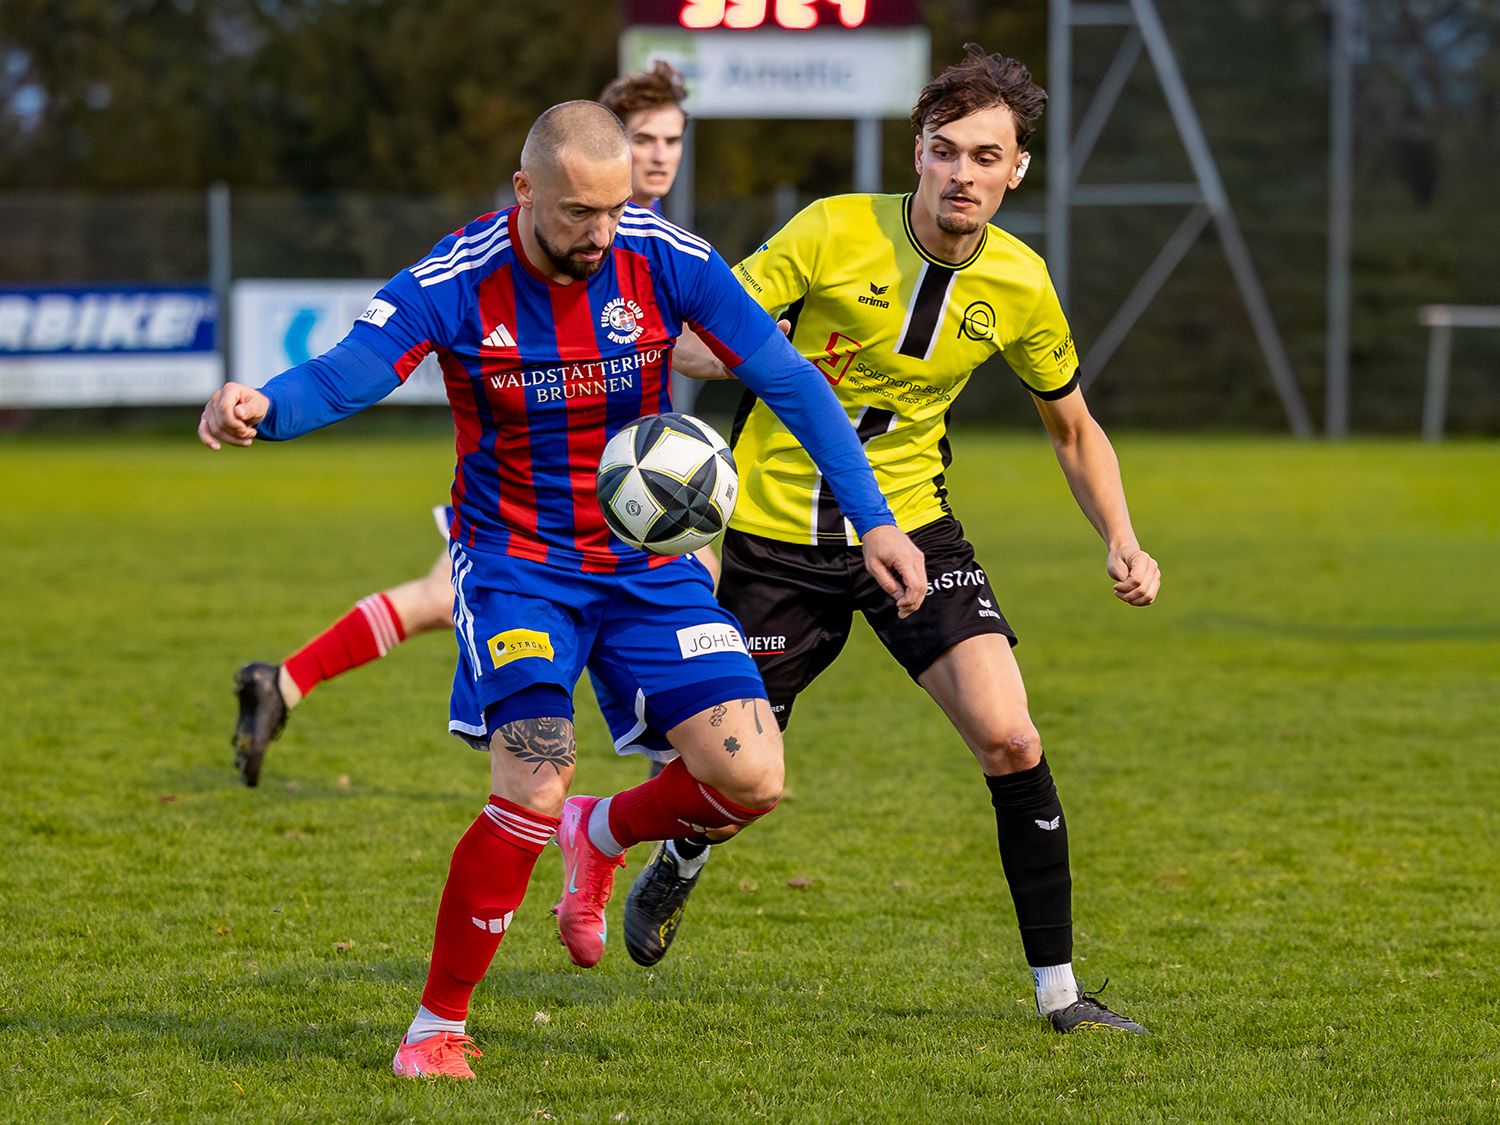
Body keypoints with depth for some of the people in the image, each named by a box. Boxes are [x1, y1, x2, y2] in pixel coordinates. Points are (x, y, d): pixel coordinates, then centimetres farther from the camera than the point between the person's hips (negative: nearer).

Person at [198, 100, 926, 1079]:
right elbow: (338, 379, -27)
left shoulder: (662, 258, -12)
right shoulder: (456, 283, -17)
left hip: (649, 561, 3)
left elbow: (790, 381, -5)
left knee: (751, 780, -10)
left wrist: (874, 521, -10)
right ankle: (438, 1026, -2)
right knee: (534, 793, -21)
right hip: (516, 562, -3)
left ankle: (599, 838, 23)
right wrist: (259, 408, -51)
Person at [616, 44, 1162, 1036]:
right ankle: (677, 869, 44)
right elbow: (691, 339, -11)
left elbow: (1073, 428, 12)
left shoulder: (1020, 285, -3)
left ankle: (1060, 993, -7)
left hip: (911, 526, 2)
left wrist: (1122, 542, -1)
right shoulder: (835, 231, -15)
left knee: (1009, 739, -17)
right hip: (779, 534, -2)